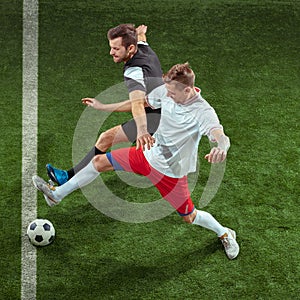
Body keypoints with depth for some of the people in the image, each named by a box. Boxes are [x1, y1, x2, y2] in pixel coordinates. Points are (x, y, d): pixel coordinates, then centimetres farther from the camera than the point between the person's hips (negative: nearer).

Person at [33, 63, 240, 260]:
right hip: (148, 153, 6)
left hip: (171, 172, -6)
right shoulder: (166, 92, -12)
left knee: (189, 217, 6)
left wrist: (221, 148, -72)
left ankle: (225, 234, 37)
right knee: (100, 161, 7)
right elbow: (141, 103, 6)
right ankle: (57, 194, 23)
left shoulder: (203, 112, -30)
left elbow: (220, 136, -47)